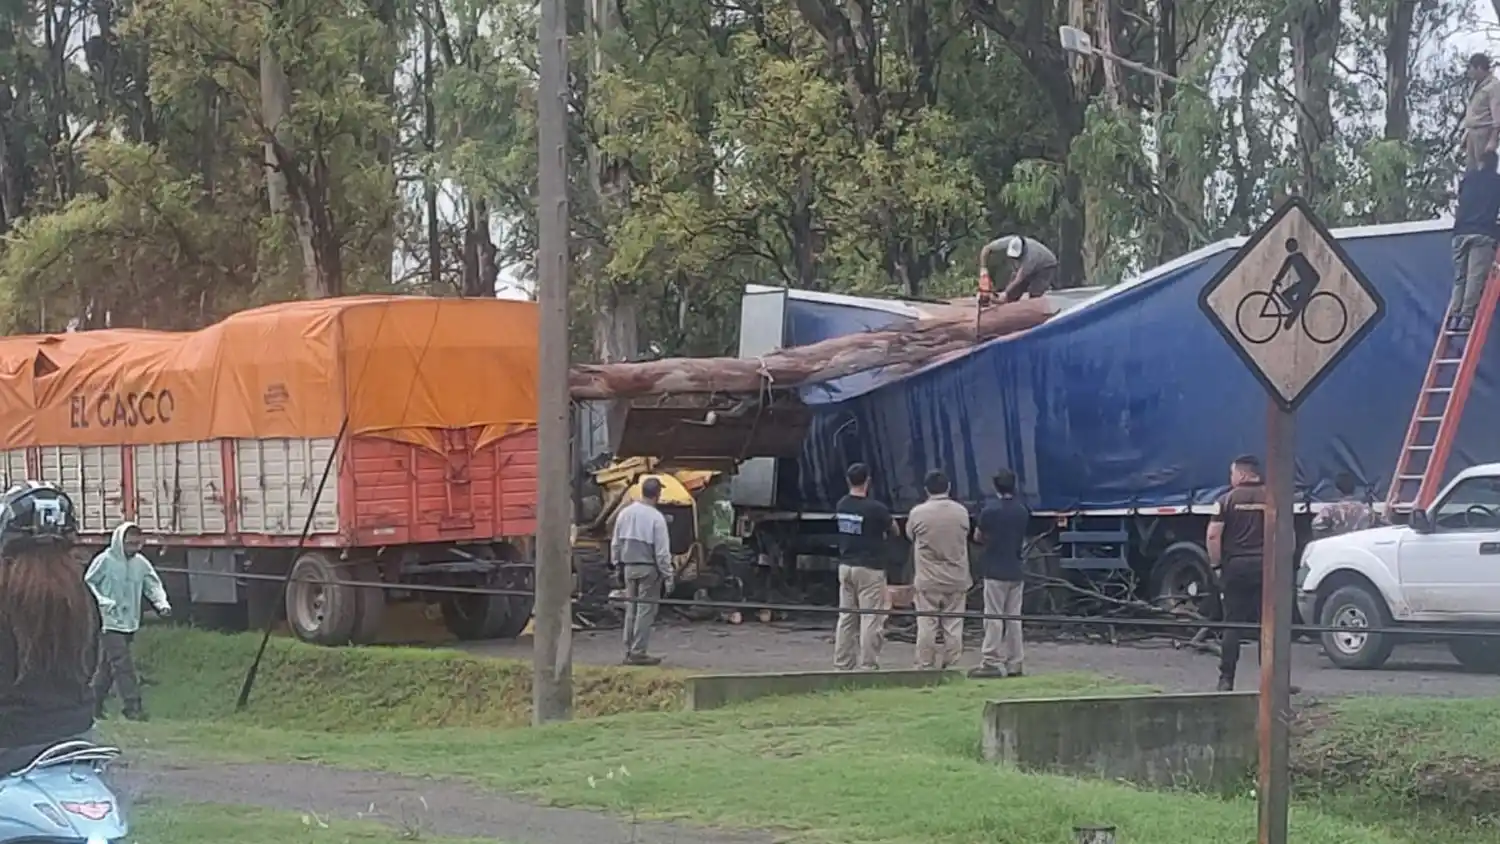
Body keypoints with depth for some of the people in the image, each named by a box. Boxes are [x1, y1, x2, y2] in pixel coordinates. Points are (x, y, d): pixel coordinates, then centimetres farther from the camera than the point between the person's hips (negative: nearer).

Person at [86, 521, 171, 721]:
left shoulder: (140, 562, 4)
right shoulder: (105, 560, -10)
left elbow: (153, 585, 8)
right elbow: (88, 583, -5)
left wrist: (162, 603, -10)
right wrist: (102, 602, -19)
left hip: (129, 623, 6)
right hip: (110, 622, -5)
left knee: (106, 666, 12)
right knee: (123, 665, -11)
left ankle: (95, 706, 19)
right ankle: (133, 706, -11)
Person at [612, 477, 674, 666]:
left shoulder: (625, 514, 3)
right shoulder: (656, 517, -15)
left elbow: (615, 544, 10)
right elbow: (662, 551, -14)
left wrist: (617, 565, 21)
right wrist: (668, 576, -7)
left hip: (629, 567, 6)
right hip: (649, 568, -6)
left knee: (631, 609, 14)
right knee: (645, 611, -1)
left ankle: (629, 651, 18)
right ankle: (638, 652, -2)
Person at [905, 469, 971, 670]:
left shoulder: (917, 513, -9)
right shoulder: (961, 512, -1)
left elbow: (911, 538, 5)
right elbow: (965, 537, 10)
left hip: (927, 580, -2)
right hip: (956, 579, 2)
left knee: (926, 625, 3)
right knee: (953, 626, 6)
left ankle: (925, 666, 5)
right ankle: (951, 667, 8)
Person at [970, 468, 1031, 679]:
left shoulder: (990, 510, -12)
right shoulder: (1023, 511, 4)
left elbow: (978, 537, -1)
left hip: (995, 571, -6)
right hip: (1017, 570, 6)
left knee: (994, 618, -4)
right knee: (1014, 618, 9)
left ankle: (992, 662, -6)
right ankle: (1014, 663, 11)